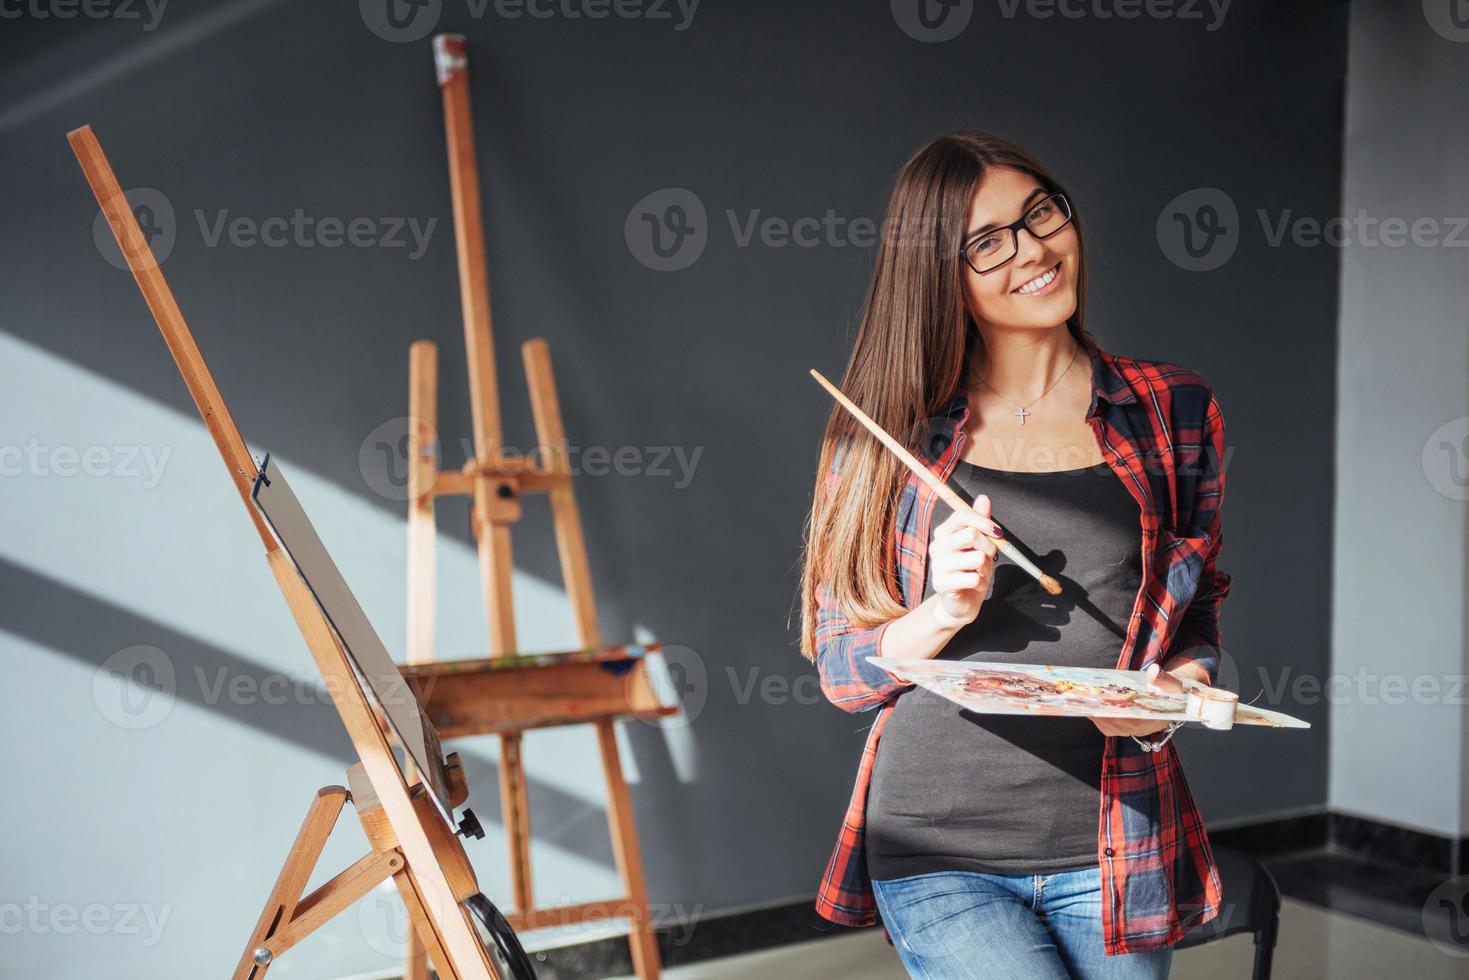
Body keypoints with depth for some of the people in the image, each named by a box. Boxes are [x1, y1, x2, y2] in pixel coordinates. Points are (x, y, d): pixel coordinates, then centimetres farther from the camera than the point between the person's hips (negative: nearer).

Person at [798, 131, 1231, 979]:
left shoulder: (1173, 413, 4)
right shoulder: (895, 433, 0)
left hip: (1112, 854, 2)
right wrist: (943, 613, -17)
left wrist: (1174, 689, -9)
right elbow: (842, 671, 2)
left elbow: (1199, 628, 12)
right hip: (938, 856, -2)